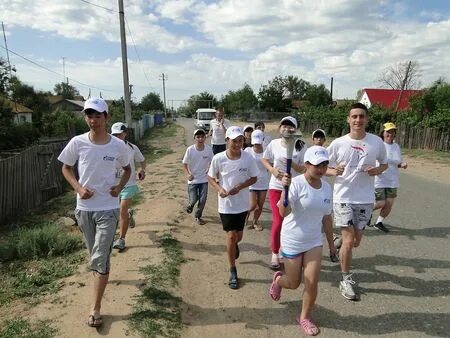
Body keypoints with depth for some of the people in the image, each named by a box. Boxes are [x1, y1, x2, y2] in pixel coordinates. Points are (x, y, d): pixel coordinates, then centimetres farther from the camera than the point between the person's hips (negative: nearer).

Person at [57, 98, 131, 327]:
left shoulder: (118, 145, -7)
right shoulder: (77, 143, -7)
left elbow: (127, 169, 11)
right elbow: (66, 168, 7)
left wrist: (120, 187, -6)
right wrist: (78, 187, -9)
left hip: (108, 209, -2)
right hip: (84, 208, 2)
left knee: (99, 258, -5)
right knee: (95, 255, 18)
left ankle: (96, 308, 5)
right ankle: (102, 277, 49)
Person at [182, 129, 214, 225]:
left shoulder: (209, 149, -10)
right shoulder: (190, 150, -14)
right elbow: (184, 164, -6)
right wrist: (188, 174, -21)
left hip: (204, 180, 2)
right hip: (192, 180, -2)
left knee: (202, 200, 4)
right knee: (193, 200, -3)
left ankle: (198, 216, 28)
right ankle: (190, 205, 35)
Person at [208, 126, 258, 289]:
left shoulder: (248, 158, -12)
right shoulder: (218, 158, -14)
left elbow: (254, 178, -2)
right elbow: (211, 178, -1)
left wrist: (239, 187, -18)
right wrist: (219, 189, -20)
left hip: (242, 203, 2)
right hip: (226, 204, -2)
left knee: (238, 236, 16)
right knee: (231, 236, -3)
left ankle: (234, 245, 56)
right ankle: (233, 272, 15)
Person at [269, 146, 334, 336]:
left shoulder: (326, 188, -1)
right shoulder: (296, 184, -20)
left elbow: (326, 217, 10)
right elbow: (284, 212, -30)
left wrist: (331, 242, 15)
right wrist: (284, 188, -45)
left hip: (314, 241, 5)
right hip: (292, 241, -4)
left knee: (312, 282, 0)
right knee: (294, 284, 10)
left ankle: (304, 317, 25)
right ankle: (278, 279, 46)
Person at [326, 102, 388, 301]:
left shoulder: (376, 142, -3)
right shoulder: (338, 143, -7)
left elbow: (384, 164, 12)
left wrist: (377, 170, -11)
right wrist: (334, 171, -21)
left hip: (365, 199, 3)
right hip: (343, 198, -3)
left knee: (356, 241, 15)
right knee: (349, 241, -5)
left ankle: (340, 242, 50)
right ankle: (346, 280, 14)